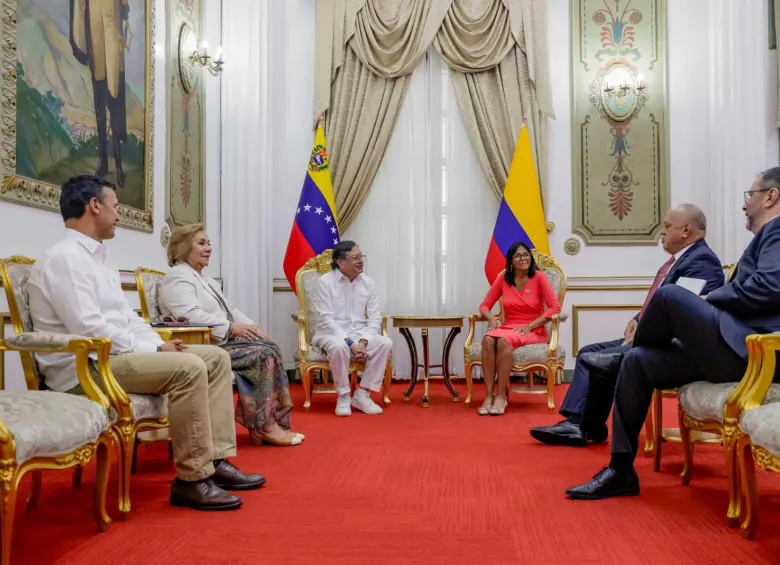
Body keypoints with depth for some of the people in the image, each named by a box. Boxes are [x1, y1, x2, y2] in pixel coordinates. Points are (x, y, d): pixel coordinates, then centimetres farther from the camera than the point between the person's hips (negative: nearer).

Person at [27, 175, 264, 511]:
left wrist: (160, 345, 0)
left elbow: (126, 317, 18)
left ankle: (216, 460, -2)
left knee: (216, 357, 1)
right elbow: (89, 330, -23)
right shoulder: (64, 258, -14)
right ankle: (192, 478, -18)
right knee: (189, 368, -29)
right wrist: (153, 350, -17)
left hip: (116, 355, 10)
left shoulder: (95, 257, 18)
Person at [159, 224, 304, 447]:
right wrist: (231, 327, -22)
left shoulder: (204, 279, 25)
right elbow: (191, 315, -24)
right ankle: (265, 426, -16)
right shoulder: (178, 277, -7)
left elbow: (230, 310, 22)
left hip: (221, 340, 9)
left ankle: (275, 421, -13)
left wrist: (252, 327, 3)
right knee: (261, 354, -23)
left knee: (271, 348, -11)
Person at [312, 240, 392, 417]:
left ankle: (363, 394, -12)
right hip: (332, 333, -4)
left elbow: (375, 317, 1)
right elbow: (326, 320, -15)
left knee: (385, 343, -23)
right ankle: (343, 396, -15)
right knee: (339, 347, -38)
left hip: (360, 333, 4)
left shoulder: (368, 282, 4)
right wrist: (349, 342, -23)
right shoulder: (325, 282, -9)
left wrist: (364, 341, -17)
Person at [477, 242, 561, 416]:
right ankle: (489, 395, -31)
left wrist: (529, 326, -16)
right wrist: (491, 318, -13)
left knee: (504, 341, -35)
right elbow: (485, 305, 10)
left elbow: (555, 307, -9)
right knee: (488, 340, -31)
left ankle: (501, 395, -27)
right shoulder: (503, 278, 6)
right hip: (508, 328, 3)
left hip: (534, 332, -3)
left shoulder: (539, 277, -3)